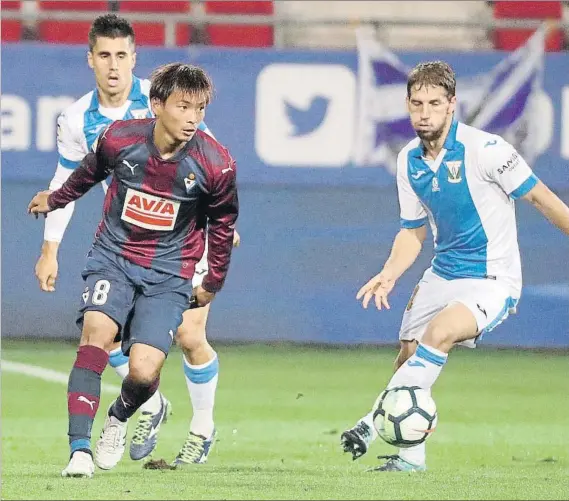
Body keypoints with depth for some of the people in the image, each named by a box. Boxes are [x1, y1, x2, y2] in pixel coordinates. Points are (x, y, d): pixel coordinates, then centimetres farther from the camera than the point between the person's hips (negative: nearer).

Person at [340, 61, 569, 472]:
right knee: (409, 360, 6)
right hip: (443, 275, 7)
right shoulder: (409, 162, 2)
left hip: (493, 280, -7)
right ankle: (411, 455, 25)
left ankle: (376, 422, -24)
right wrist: (390, 275, -3)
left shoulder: (484, 149, -18)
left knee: (439, 332, -30)